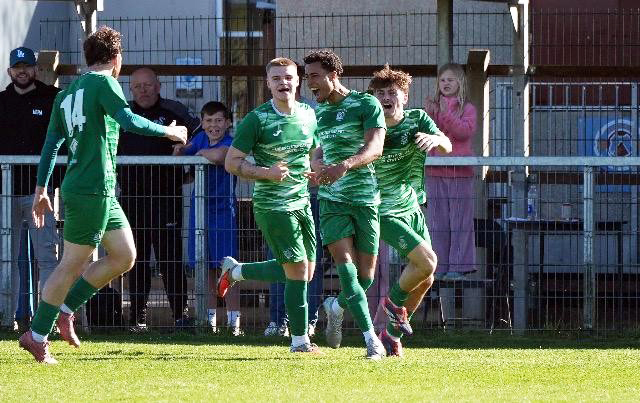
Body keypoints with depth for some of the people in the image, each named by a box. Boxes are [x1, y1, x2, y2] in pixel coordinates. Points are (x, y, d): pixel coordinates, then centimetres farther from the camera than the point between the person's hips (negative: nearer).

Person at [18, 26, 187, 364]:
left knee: (124, 256, 11)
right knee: (72, 264, -3)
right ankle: (36, 336, 1)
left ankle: (66, 310, 16)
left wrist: (41, 190, 21)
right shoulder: (104, 83, -9)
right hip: (91, 191, -9)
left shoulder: (67, 92, 16)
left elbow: (51, 144, 17)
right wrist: (167, 132, -11)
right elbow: (127, 120, -23)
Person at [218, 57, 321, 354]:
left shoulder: (309, 115, 7)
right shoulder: (257, 120, -12)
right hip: (272, 204, -7)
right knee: (298, 269, -10)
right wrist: (266, 173, -22)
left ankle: (235, 271, 31)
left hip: (302, 201, 7)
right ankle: (300, 340, 2)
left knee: (305, 271, 11)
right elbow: (231, 162, -9)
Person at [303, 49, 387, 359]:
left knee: (366, 274, 1)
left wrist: (345, 165, -34)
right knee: (344, 262, -15)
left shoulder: (366, 104, -4)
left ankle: (336, 307, 34)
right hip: (332, 198, 3)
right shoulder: (316, 112, 13)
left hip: (365, 197, -3)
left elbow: (375, 148, -16)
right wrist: (318, 167, -3)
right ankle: (371, 339, -13)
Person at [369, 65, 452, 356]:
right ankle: (394, 302, 4)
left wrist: (434, 139, -35)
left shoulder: (417, 119, 0)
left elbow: (447, 146, -11)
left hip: (412, 209, 6)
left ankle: (392, 334, 21)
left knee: (424, 280, 6)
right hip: (385, 211, -6)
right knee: (427, 261, -21)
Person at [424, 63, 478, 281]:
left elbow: (465, 131, -14)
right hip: (435, 171, 3)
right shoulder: (433, 107, 11)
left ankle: (458, 266, 0)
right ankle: (439, 265, 9)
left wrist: (447, 114, -22)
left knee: (459, 220, -2)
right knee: (437, 220, 5)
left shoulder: (467, 109, 2)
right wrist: (429, 115, -13)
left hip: (459, 172, -3)